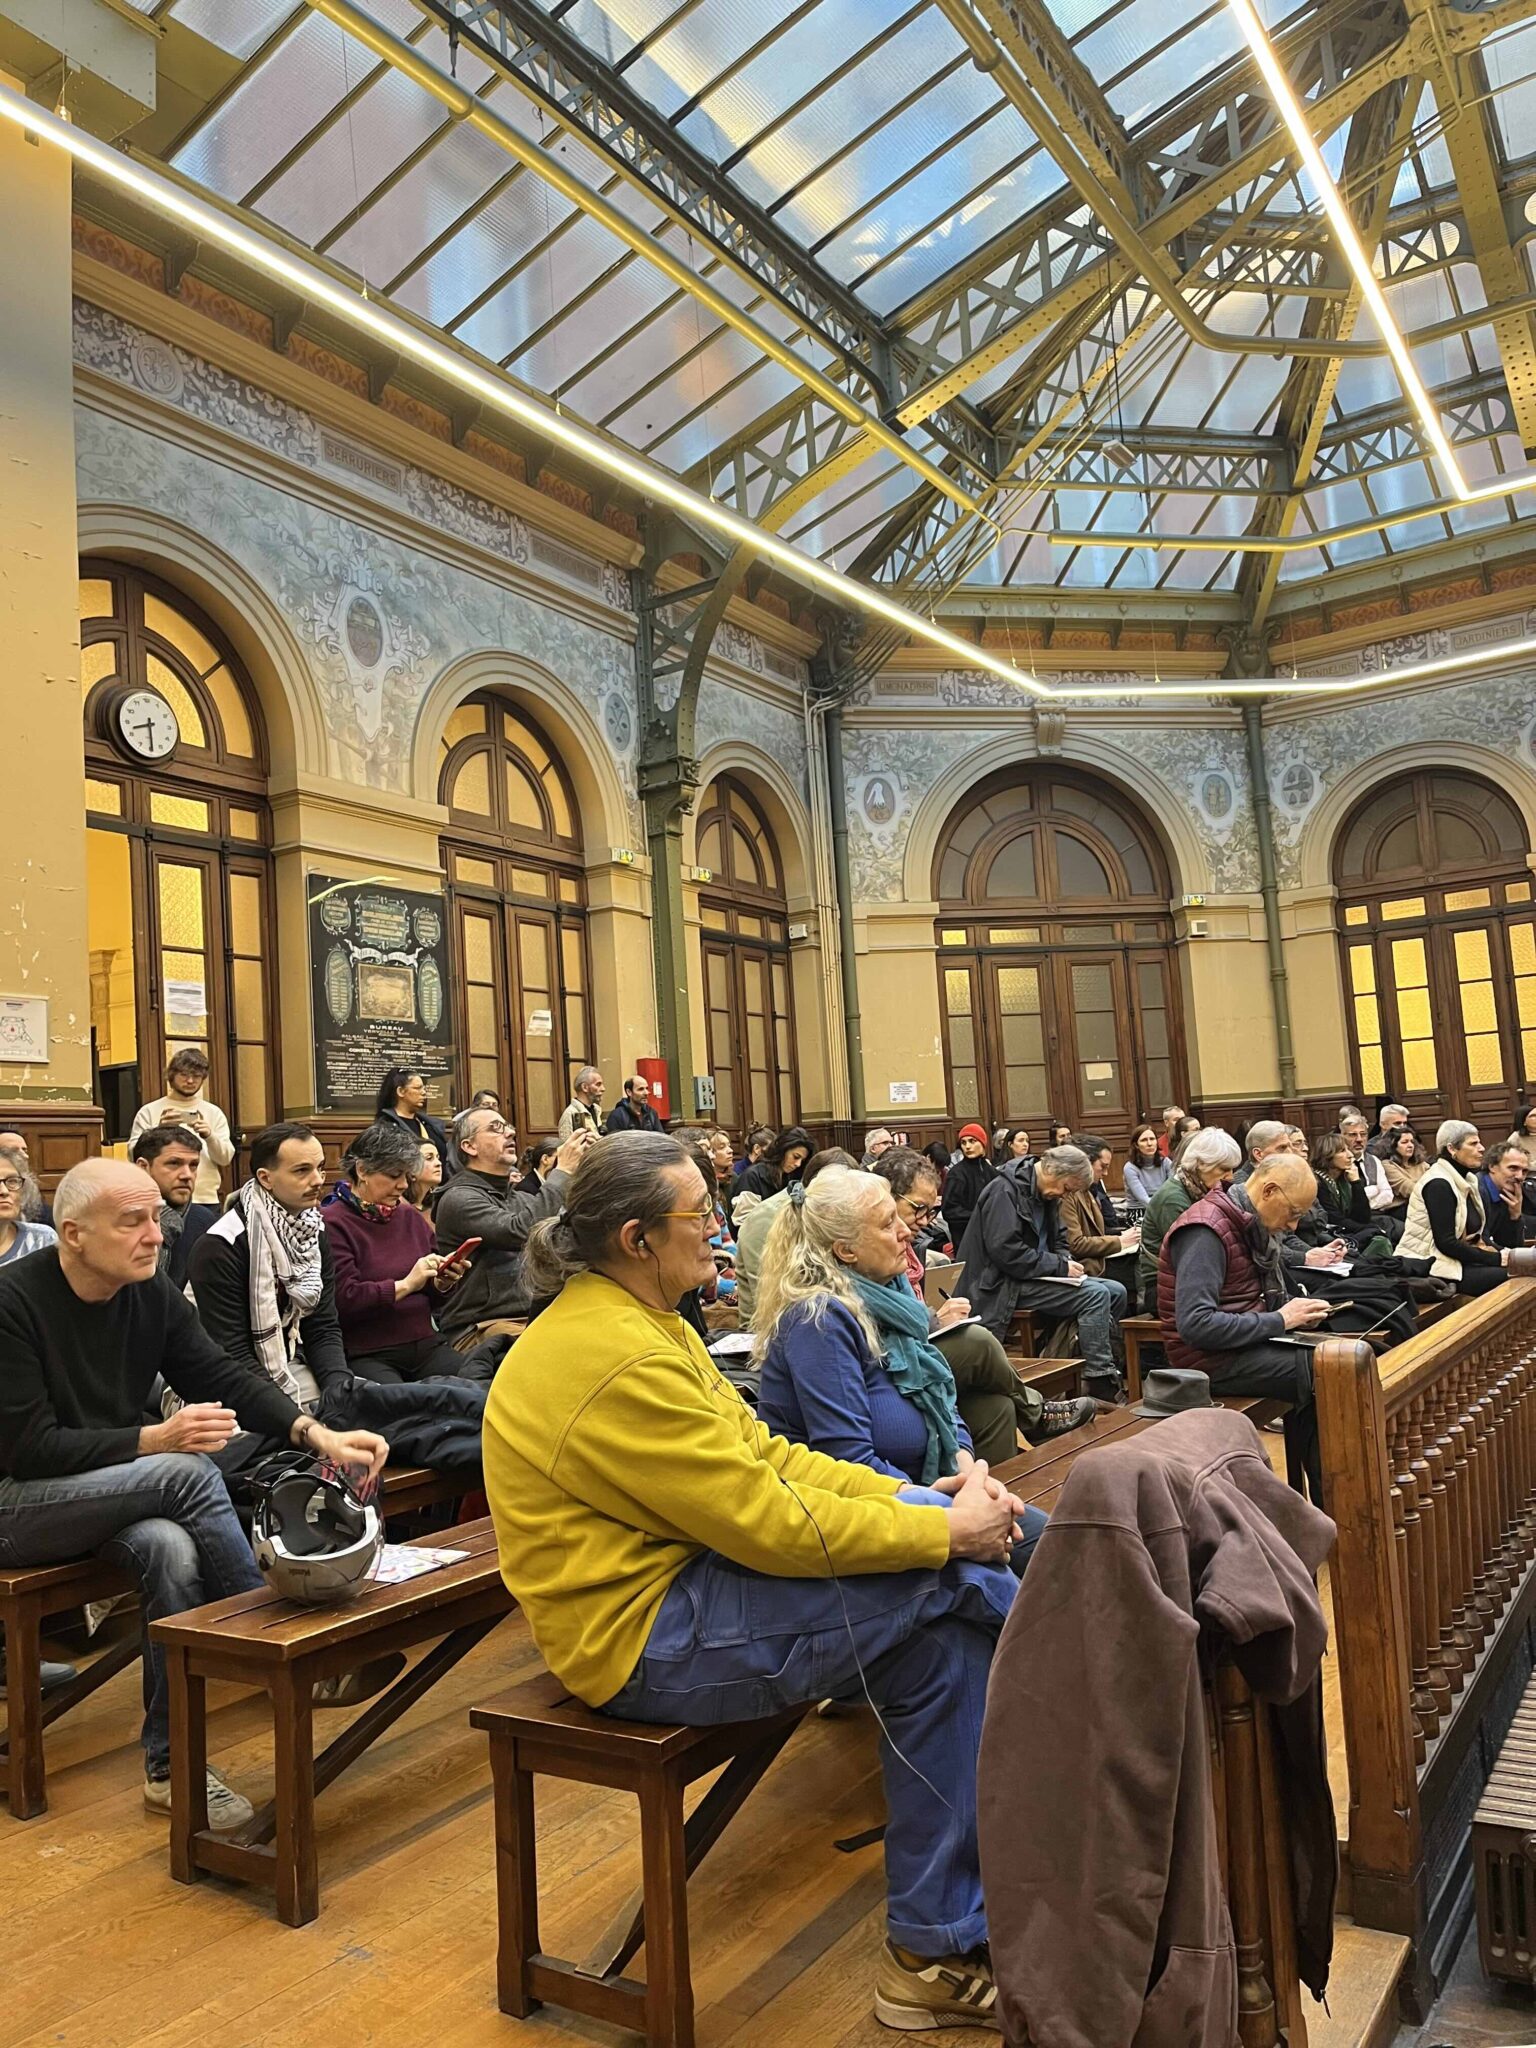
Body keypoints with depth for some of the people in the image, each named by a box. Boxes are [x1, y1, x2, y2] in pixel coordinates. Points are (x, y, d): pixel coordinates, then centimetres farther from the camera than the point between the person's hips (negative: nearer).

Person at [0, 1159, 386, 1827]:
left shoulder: (152, 1293, -1)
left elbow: (225, 1377, -4)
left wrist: (316, 1433, -20)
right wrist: (156, 1440, -27)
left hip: (113, 1494, 6)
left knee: (172, 1549, -29)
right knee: (189, 1473, -29)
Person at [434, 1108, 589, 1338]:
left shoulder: (518, 1198, 18)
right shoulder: (459, 1198, -7)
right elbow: (519, 1232, -23)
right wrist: (563, 1171, -18)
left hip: (530, 1318, 8)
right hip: (478, 1328, -8)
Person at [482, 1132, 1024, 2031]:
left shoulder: (638, 1320, 7)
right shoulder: (615, 1360, -24)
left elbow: (761, 1452, 8)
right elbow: (769, 1523, -23)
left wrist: (921, 1499, -2)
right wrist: (943, 1531, -14)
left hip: (674, 1577, 9)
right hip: (645, 1640, -9)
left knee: (941, 1626, -2)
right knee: (944, 1588, -15)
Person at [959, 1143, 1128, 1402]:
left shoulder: (1047, 1196, 12)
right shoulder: (1005, 1191, -17)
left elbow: (1058, 1240, 25)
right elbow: (1005, 1251, -25)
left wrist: (1066, 1260, 1)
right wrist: (1059, 1266, -19)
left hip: (1038, 1275, 10)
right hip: (1005, 1284, -10)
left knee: (1116, 1292, 0)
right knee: (1096, 1295, -22)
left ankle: (1106, 1369, 5)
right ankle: (1100, 1382, -15)